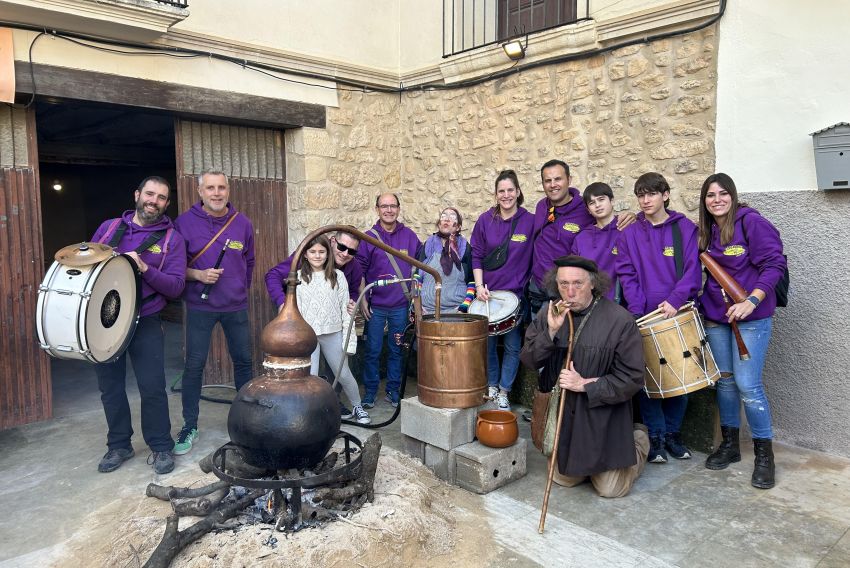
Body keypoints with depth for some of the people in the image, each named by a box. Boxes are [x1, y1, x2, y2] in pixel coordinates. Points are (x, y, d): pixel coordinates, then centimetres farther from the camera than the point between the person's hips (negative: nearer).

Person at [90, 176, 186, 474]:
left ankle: (160, 447, 13)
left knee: (152, 387, -4)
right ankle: (119, 445, 28)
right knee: (110, 386, 11)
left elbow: (176, 287, -8)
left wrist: (144, 268, -22)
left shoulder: (172, 239, -2)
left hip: (145, 322, -3)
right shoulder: (109, 227, 8)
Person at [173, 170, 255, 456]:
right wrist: (198, 275, -18)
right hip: (200, 306, -2)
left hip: (236, 306, 3)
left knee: (244, 360, 10)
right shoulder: (185, 222, -6)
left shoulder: (242, 223, 2)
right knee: (194, 365, -1)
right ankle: (189, 427, 13)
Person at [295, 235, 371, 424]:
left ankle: (357, 406, 30)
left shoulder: (337, 276, 2)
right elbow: (294, 309, 2)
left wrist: (349, 338, -2)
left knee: (344, 374, 9)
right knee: (310, 377, -7)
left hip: (333, 333, 1)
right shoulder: (298, 277, 1)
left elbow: (345, 308, 1)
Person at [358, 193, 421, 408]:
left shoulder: (409, 236, 4)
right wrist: (362, 300, -5)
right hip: (375, 306, -1)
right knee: (373, 351, 4)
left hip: (401, 305, 2)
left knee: (397, 350, 11)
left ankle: (393, 390, 24)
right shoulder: (369, 237, -1)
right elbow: (360, 271, 0)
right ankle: (370, 391, 19)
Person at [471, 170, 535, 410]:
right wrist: (479, 286, -6)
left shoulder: (530, 221, -4)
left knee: (513, 346, 6)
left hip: (516, 294, -1)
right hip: (487, 292, 1)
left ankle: (504, 392, 20)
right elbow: (477, 256, 4)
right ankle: (491, 386, 28)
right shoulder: (485, 220, 0)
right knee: (487, 343, 10)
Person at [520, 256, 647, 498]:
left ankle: (639, 440, 31)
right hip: (562, 413, 4)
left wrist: (585, 384, -21)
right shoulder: (549, 313, -6)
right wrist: (551, 332, -24)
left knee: (611, 489, 6)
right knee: (563, 479, 17)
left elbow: (632, 378, -17)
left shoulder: (619, 320, -19)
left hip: (604, 414, -4)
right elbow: (528, 360, -9)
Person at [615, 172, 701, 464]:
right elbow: (627, 275, 0)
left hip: (677, 314, 0)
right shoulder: (629, 234, 6)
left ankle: (672, 433, 21)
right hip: (643, 317, 1)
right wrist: (637, 311, -12)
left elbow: (693, 270, -5)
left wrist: (675, 300, -20)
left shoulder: (685, 228, 3)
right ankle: (656, 436, 12)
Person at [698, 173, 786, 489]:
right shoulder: (705, 232, 9)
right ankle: (729, 445, 25)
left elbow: (775, 263, -13)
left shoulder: (751, 222, -8)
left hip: (751, 317, -5)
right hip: (715, 316, 5)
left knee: (747, 385, -9)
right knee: (725, 380, 11)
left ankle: (764, 454, 8)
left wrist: (752, 301, -22)